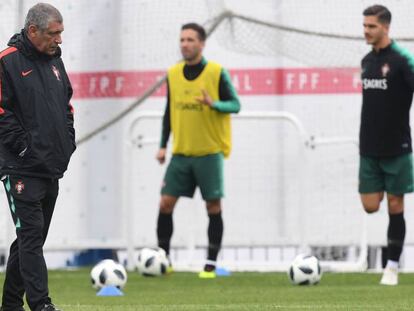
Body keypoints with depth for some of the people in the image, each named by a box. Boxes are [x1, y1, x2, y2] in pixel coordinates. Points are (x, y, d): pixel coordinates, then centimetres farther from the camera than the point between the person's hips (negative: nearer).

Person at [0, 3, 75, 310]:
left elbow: (66, 103, 24)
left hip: (52, 168, 8)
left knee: (31, 238, 13)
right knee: (31, 237, -11)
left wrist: (68, 140, 12)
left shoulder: (54, 60, 14)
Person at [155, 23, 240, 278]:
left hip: (209, 152, -4)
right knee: (166, 203, -2)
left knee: (213, 207, 0)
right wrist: (163, 145, 10)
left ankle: (211, 264, 8)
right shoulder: (173, 74, 7)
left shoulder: (217, 73, -6)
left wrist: (214, 104, -25)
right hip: (181, 152, 4)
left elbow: (235, 105, -6)